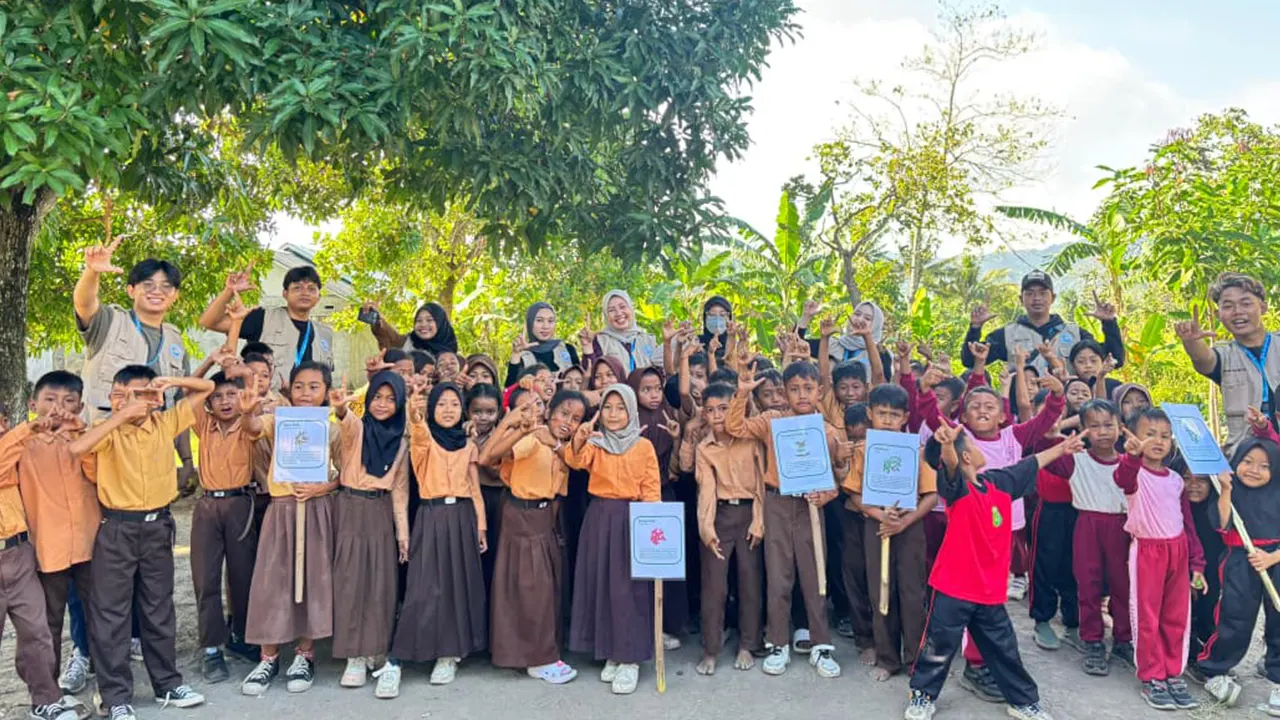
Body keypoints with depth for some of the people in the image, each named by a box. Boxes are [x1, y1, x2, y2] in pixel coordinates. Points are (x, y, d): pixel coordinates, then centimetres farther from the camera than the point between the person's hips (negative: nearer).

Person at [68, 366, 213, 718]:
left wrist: (171, 382, -11)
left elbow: (206, 388, 6)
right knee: (110, 613, 4)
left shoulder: (166, 423, -1)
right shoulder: (110, 430, -9)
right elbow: (76, 448, -30)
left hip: (157, 527, 3)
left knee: (159, 608, 14)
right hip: (116, 530, -3)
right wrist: (121, 415, -28)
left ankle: (168, 683, 26)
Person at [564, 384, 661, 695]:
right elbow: (576, 460, -17)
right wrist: (579, 439, -38)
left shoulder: (644, 446, 0)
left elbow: (651, 490, 0)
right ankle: (611, 653, 20)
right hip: (599, 518, 3)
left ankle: (631, 660, 6)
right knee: (600, 584, 7)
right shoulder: (595, 442, 5)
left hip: (631, 518, -3)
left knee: (629, 587, -3)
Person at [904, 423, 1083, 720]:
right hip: (953, 588, -6)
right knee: (939, 647, 8)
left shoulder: (999, 482, 5)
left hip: (990, 589, 6)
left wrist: (1061, 448, 33)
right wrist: (947, 444, -61)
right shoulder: (957, 487, -16)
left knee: (1004, 649, 20)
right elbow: (950, 464, -40)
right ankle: (922, 695, 27)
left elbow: (1030, 464, 22)